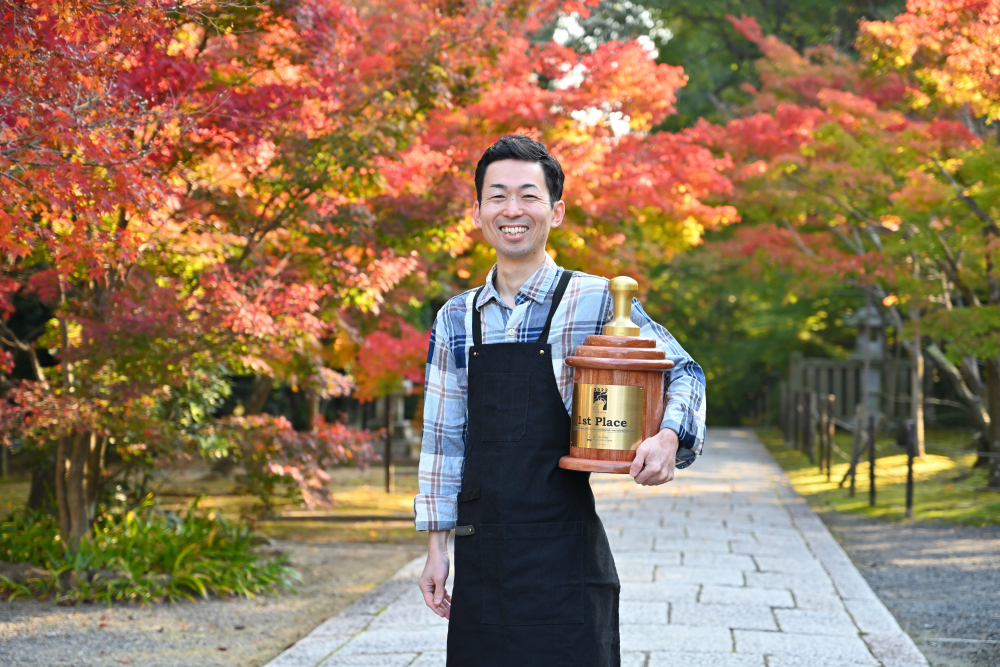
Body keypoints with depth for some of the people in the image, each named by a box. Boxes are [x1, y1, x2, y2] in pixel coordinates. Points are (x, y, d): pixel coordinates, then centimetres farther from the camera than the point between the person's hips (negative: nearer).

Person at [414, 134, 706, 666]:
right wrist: (437, 548, 10)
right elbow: (444, 438, 13)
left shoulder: (596, 302, -2)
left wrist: (669, 436, -15)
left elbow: (683, 372, 5)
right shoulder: (455, 320, 9)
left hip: (563, 558, -3)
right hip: (480, 558, 4)